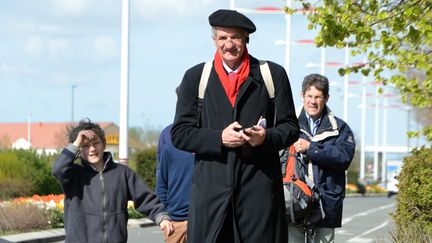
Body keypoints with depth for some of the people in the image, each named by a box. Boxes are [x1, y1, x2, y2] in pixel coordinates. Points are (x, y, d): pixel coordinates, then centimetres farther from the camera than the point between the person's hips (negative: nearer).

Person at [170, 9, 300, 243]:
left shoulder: (273, 75, 9)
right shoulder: (195, 77, 10)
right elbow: (179, 134, 6)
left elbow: (290, 128, 10)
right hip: (210, 188, 0)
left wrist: (267, 137, -12)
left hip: (260, 188, 0)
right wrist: (219, 138, -10)